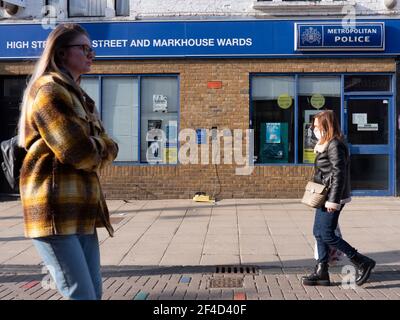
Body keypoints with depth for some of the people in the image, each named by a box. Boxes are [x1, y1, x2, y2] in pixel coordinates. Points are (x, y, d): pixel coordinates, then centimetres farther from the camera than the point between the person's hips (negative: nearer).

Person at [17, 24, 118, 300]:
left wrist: (97, 147, -6)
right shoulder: (50, 90, -9)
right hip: (56, 209, -9)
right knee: (82, 295, -10)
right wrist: (99, 147, 2)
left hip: (80, 209, 9)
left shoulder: (77, 94, 20)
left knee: (94, 292, 10)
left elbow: (107, 149, 15)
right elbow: (81, 153, -18)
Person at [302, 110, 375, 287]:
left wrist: (333, 200, -24)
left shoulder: (334, 145, -17)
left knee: (327, 235, -7)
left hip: (332, 198, -10)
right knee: (318, 232, 10)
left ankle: (362, 262, 3)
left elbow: (339, 174, -22)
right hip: (325, 197, 10)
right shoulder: (326, 145, 15)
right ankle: (321, 273, 17)